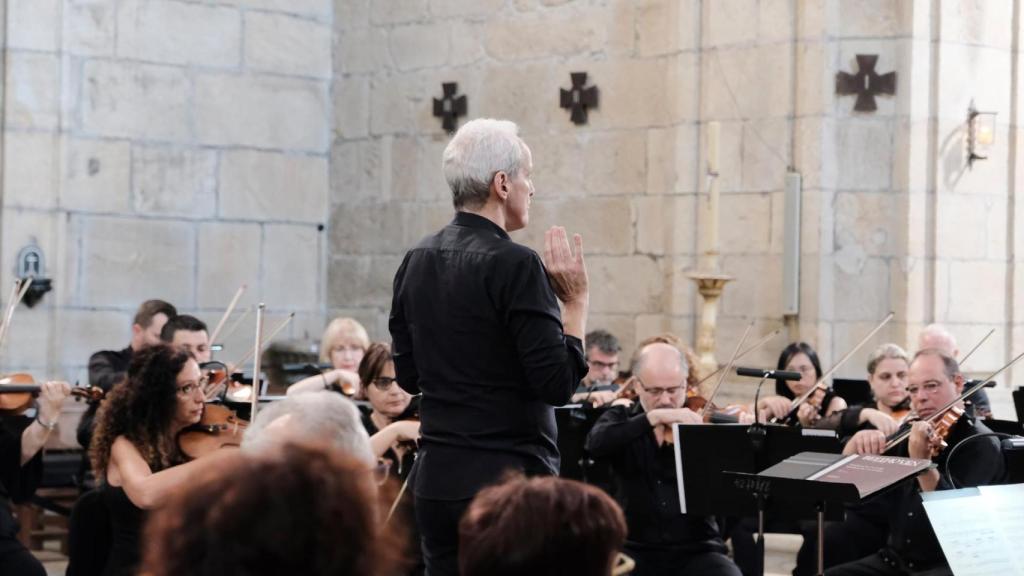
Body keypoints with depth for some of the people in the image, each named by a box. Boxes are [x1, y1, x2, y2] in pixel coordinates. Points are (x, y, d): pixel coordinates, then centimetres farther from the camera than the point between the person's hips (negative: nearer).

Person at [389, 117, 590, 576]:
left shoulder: (416, 262, 7)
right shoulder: (515, 265, -15)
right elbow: (559, 385, -16)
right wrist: (577, 301, -7)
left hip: (436, 478, 7)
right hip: (510, 475, -7)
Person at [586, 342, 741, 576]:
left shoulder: (703, 423, 3)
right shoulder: (621, 418, 6)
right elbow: (595, 443, -17)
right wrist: (653, 417, -25)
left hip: (695, 549, 0)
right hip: (634, 548, 0)